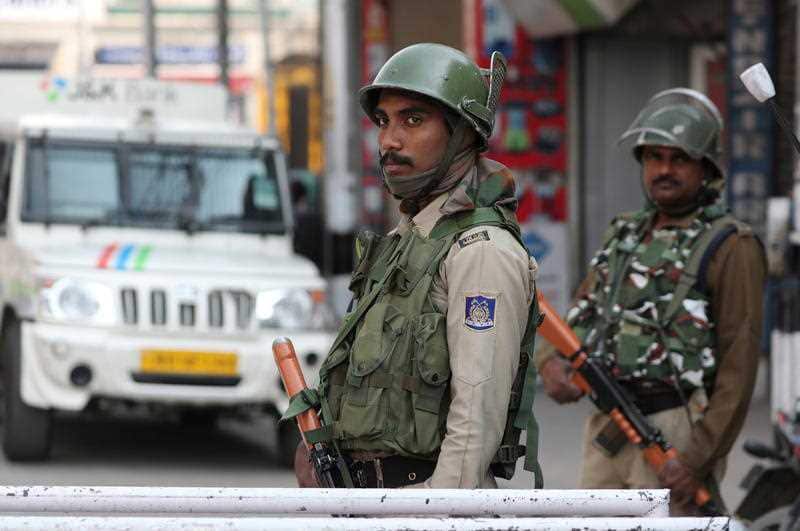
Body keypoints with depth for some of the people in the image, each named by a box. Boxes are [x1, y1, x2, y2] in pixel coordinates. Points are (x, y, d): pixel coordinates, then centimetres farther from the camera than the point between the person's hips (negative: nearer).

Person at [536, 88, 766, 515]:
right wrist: (553, 366, -7)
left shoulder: (730, 247, -6)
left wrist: (700, 459, -18)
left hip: (677, 435, -7)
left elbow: (739, 365, -12)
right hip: (607, 432, 7)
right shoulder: (624, 236, 16)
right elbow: (578, 324, 17)